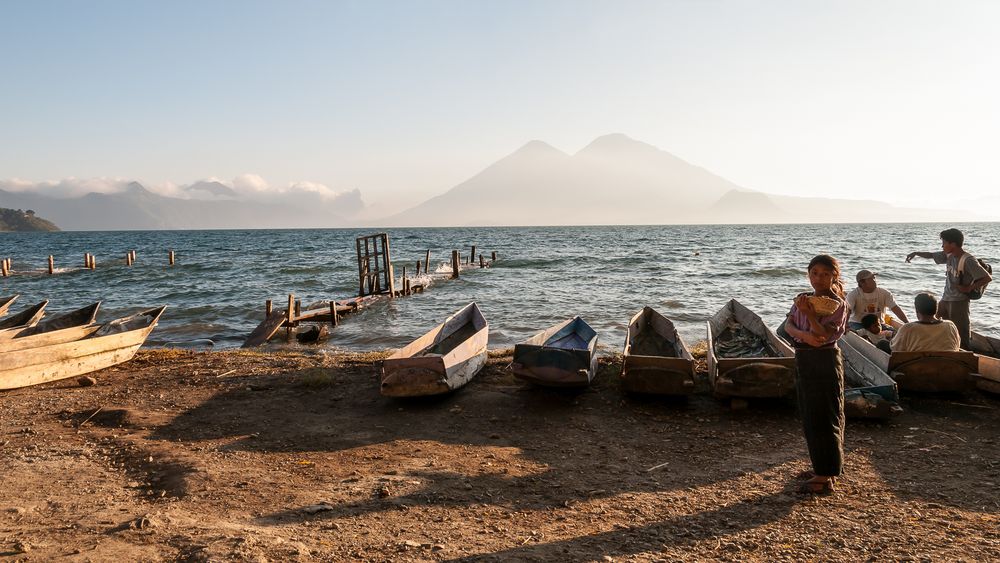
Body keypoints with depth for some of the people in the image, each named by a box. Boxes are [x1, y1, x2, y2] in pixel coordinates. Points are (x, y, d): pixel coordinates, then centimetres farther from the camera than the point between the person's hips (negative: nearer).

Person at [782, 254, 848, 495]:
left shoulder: (837, 304, -9)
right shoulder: (803, 299, 10)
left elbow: (825, 335, -17)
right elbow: (788, 325, -1)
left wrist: (809, 313, -29)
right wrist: (804, 335, -20)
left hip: (824, 361, -7)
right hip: (803, 359, 7)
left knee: (824, 419, -4)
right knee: (809, 418, 14)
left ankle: (825, 478, 2)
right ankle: (823, 468, 27)